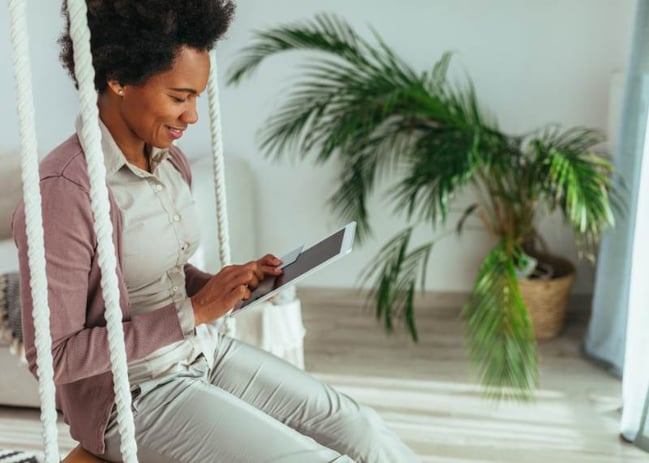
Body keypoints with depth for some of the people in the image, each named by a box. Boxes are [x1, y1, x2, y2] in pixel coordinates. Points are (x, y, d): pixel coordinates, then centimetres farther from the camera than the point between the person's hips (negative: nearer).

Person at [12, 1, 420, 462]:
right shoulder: (64, 191, -23)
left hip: (205, 354, 7)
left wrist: (226, 286, -5)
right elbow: (54, 357, -21)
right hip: (131, 397, -7)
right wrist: (195, 312, -23)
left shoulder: (171, 163, 2)